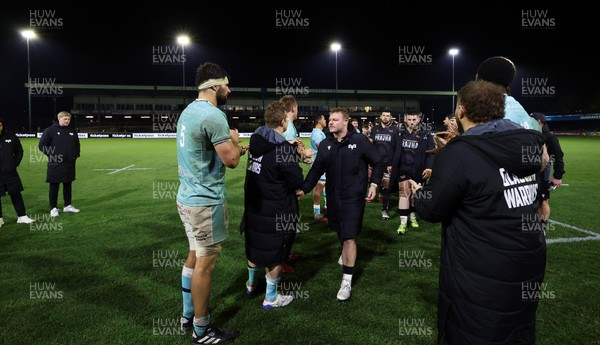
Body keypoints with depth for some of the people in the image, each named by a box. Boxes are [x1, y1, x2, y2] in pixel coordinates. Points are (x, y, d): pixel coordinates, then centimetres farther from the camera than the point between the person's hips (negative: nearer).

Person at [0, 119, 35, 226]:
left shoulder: (11, 137, -1)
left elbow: (19, 151, 11)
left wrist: (16, 163, 2)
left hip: (10, 172, 1)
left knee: (16, 194, 8)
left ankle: (22, 216, 17)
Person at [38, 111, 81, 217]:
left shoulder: (72, 131, 11)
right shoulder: (50, 130, -4)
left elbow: (77, 145, 22)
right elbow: (42, 145, -3)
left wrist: (76, 155, 8)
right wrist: (52, 155, -9)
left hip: (69, 164, 5)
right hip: (55, 164, -4)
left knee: (68, 185, 13)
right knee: (54, 186, 2)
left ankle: (68, 205, 24)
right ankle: (53, 208, 11)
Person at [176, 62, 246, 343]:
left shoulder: (188, 111, 11)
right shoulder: (213, 115, -19)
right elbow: (231, 160, -18)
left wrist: (235, 149, 18)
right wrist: (234, 140, 1)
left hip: (188, 196, 10)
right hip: (206, 201, -10)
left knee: (195, 256, 20)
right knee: (205, 264, 2)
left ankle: (188, 315, 35)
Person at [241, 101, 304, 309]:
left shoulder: (256, 141, -2)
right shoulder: (284, 150, -24)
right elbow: (297, 182, -18)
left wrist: (295, 155, 6)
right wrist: (296, 166, 2)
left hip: (253, 206, 7)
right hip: (277, 213, -7)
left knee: (254, 246, 24)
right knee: (274, 254, 10)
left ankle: (251, 283, 46)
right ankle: (270, 298, 25)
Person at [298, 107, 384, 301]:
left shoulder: (360, 141, -10)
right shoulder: (325, 144, 2)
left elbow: (379, 163, 0)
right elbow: (316, 169, 4)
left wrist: (374, 184, -11)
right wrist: (304, 189, -6)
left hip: (353, 197, -5)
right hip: (333, 197, 5)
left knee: (349, 237, -6)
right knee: (340, 231, 21)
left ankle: (347, 281, 2)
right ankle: (346, 251, 53)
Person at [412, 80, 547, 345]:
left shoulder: (458, 155, -21)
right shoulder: (527, 145, 1)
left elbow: (432, 210, -12)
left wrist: (419, 191, 10)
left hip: (480, 276, -7)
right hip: (529, 266, 7)